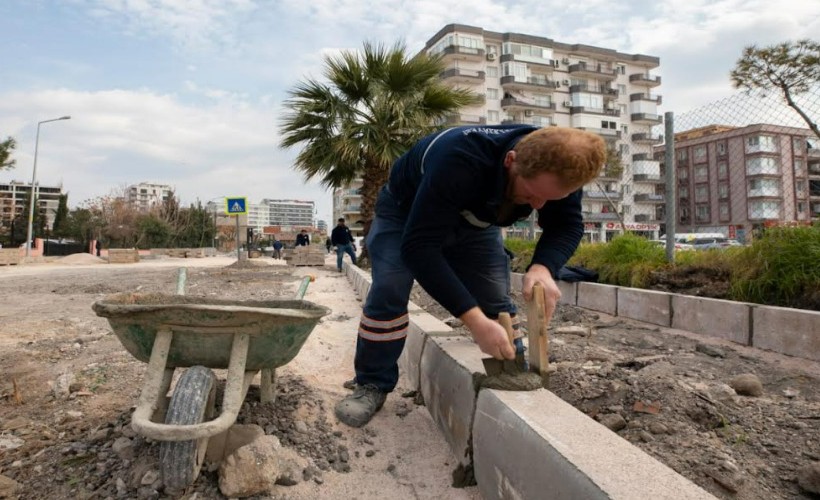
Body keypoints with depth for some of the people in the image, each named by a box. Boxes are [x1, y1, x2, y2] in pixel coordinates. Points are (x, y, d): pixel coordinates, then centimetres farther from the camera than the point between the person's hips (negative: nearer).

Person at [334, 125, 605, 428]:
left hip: (473, 220, 5)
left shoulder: (556, 169, -27)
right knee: (388, 291, -18)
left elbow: (568, 226, -15)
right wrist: (475, 320, -51)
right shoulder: (458, 162, -46)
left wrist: (543, 268, -40)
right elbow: (418, 247, -46)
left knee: (496, 299, -4)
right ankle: (373, 385, 0)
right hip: (405, 212, -4)